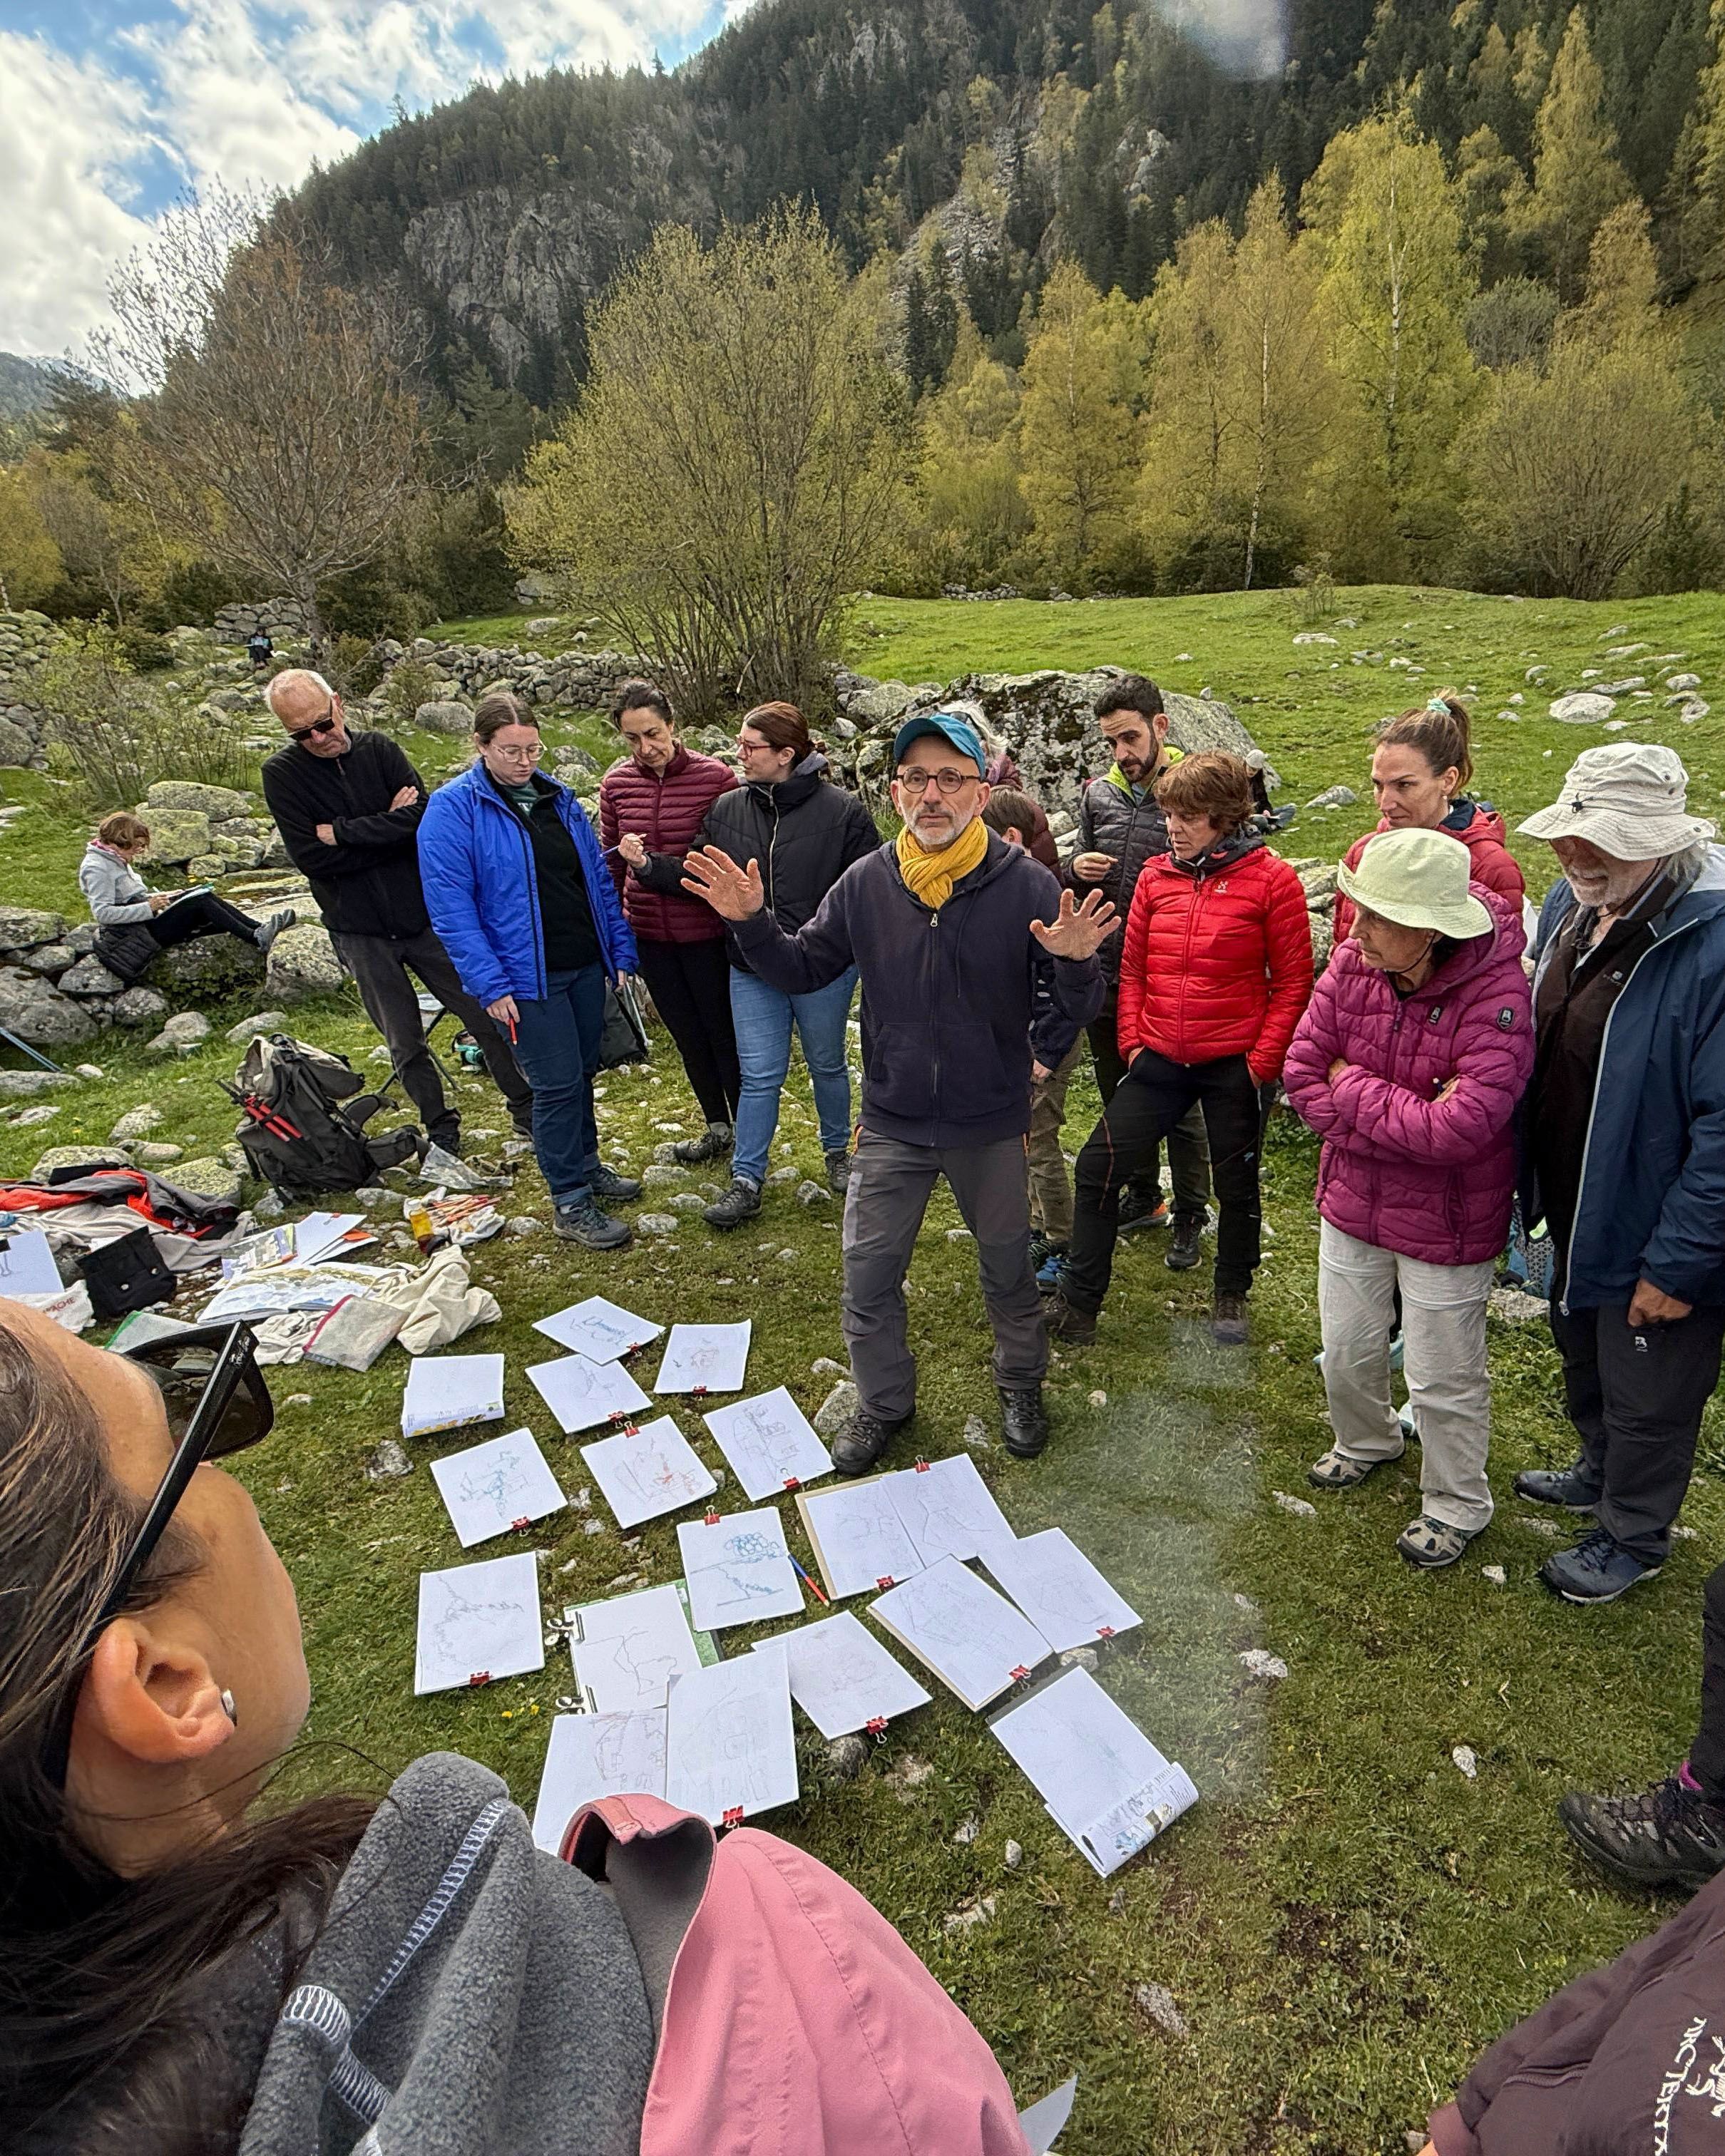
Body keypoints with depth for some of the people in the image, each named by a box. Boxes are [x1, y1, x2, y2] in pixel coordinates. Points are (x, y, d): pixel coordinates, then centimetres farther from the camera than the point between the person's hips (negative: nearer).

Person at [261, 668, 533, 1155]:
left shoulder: (380, 750, 0)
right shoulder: (282, 774, -3)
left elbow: (424, 817, -15)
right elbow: (310, 857, -14)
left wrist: (343, 832, -15)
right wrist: (388, 826, -12)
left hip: (425, 915, 1)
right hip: (360, 931, 0)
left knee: (487, 1018, 5)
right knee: (405, 1045, 9)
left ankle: (526, 1112, 19)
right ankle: (441, 1132, 25)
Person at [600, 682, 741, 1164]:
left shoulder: (715, 777, -12)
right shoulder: (616, 784, 1)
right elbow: (609, 863, 10)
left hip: (705, 931, -4)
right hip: (649, 934, 5)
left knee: (723, 1032, 8)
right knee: (686, 1034, 17)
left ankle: (746, 1132, 25)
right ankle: (717, 1128, 35)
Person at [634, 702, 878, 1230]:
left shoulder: (841, 811, -12)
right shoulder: (726, 810, 0)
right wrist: (650, 867, -10)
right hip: (752, 972, 3)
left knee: (827, 1065, 17)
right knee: (759, 1076, 7)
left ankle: (838, 1151, 41)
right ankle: (746, 1181, 18)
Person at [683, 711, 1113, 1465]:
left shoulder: (1026, 885, -14)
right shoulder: (866, 884, -7)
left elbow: (1077, 1011, -13)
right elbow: (803, 971, 3)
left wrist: (1075, 964, -36)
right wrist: (751, 923, -14)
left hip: (991, 1127, -2)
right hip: (892, 1125, 2)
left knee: (1008, 1270, 19)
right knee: (867, 1279, 11)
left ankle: (1020, 1387, 46)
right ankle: (883, 1404, 37)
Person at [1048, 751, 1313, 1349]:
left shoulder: (1271, 879, -8)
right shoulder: (1155, 875, 4)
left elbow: (1294, 981, -6)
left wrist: (1262, 1060, -11)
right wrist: (1131, 1040, 1)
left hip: (1234, 1064, -3)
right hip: (1160, 1059, 4)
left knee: (1237, 1184, 13)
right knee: (1099, 1165, -1)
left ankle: (1232, 1296, 38)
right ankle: (1077, 1302, 12)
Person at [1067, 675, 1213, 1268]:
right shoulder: (1097, 794, 6)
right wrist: (1077, 870, -5)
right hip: (1105, 976, 5)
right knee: (1120, 1098, 19)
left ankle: (1190, 1218, 25)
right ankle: (1142, 1196, 38)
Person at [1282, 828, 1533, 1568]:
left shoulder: (1496, 995, -26)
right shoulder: (1353, 962, -12)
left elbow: (1458, 1129, -33)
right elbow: (1302, 1070, -11)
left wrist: (1351, 1087, -21)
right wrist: (1405, 1118, -20)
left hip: (1444, 1222, -5)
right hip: (1353, 1198, 5)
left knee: (1442, 1379, 13)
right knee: (1347, 1351, 23)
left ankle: (1457, 1507, 39)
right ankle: (1366, 1441, 54)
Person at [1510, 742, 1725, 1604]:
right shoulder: (1573, 903, -4)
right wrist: (1529, 1188, 10)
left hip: (1649, 1230, -7)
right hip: (1576, 1209, 8)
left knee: (1646, 1395, 16)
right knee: (1583, 1356, 29)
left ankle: (1631, 1538, 40)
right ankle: (1599, 1471, 55)